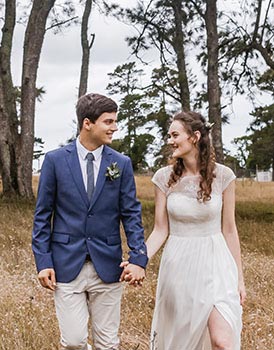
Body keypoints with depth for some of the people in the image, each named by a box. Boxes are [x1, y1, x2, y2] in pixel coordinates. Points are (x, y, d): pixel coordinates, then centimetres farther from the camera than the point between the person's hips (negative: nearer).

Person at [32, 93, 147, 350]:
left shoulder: (121, 163, 3)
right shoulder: (55, 160, -1)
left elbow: (131, 213, 2)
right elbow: (42, 215, 2)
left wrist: (138, 258, -9)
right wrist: (43, 261, -4)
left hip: (107, 266, 2)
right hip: (66, 265, -1)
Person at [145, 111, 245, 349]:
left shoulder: (223, 176, -7)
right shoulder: (164, 177, -4)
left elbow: (229, 229, 1)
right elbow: (160, 231, -1)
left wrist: (239, 276, 4)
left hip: (214, 262, -1)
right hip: (178, 264, 2)